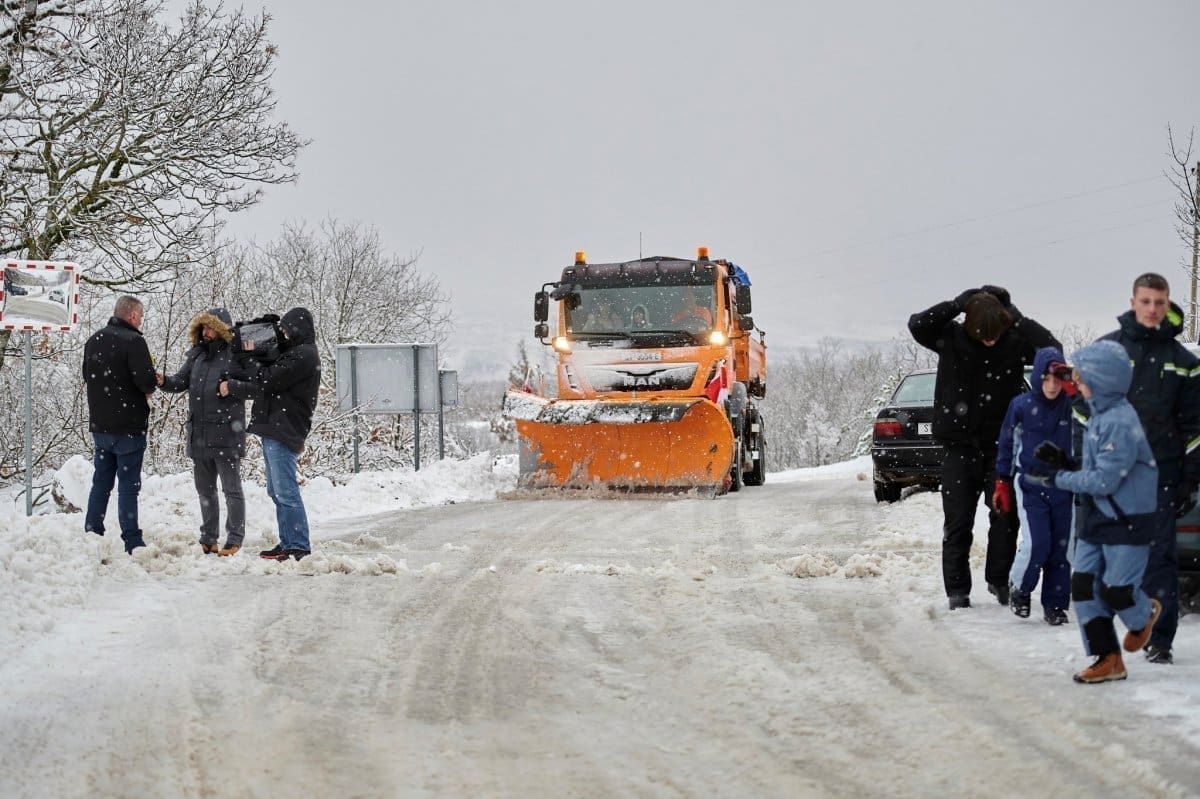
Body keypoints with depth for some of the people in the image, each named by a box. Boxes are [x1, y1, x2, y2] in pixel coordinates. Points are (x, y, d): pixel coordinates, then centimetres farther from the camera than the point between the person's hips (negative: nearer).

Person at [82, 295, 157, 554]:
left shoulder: (94, 341, 8)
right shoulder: (133, 341, -15)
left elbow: (87, 375, 19)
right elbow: (145, 380, -22)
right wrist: (147, 389, -1)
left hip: (99, 425, 7)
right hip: (128, 425, -7)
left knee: (101, 482, 14)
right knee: (128, 484, -3)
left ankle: (92, 534, 15)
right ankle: (132, 541, -3)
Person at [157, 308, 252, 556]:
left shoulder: (235, 354, -8)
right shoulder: (197, 355, 12)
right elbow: (181, 382, 12)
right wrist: (164, 381, -6)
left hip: (226, 433, -7)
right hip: (199, 433, 7)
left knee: (231, 489, 0)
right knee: (204, 489, 15)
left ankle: (234, 540, 5)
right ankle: (208, 539, 25)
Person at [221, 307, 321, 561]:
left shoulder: (303, 356, -12)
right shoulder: (293, 353, 21)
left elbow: (267, 382, -15)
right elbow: (266, 379, 17)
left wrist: (232, 387, -4)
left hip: (283, 432, -11)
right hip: (273, 430, 11)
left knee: (286, 492, -11)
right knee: (277, 492, 13)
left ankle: (299, 547, -11)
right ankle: (288, 543, 17)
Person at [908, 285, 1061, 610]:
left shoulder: (1015, 340, -5)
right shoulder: (952, 339, -5)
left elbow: (1053, 349, -15)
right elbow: (917, 324, -18)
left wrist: (1016, 317, -16)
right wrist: (959, 304, -19)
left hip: (1002, 445, 0)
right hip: (961, 445, 0)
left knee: (1005, 515, 0)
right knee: (958, 521, 2)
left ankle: (1000, 579, 17)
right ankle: (957, 589, 10)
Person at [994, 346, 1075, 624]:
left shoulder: (1073, 405, -2)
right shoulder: (1021, 405, -4)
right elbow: (1007, 444, 6)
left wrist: (1075, 391, -27)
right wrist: (1002, 483, 9)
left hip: (1063, 486, 2)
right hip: (1030, 485, -2)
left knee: (1061, 547, 4)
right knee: (1036, 544, -12)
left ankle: (1055, 604, 16)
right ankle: (1019, 588, 14)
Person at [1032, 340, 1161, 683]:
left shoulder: (1120, 422, -22)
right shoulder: (1100, 417, 9)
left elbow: (1105, 480, -23)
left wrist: (1060, 478, -14)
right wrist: (1064, 461, 2)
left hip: (1127, 522, -9)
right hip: (1096, 519, 9)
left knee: (1116, 590, -2)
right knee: (1084, 586, 3)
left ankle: (1143, 616, 33)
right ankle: (1107, 659, 10)